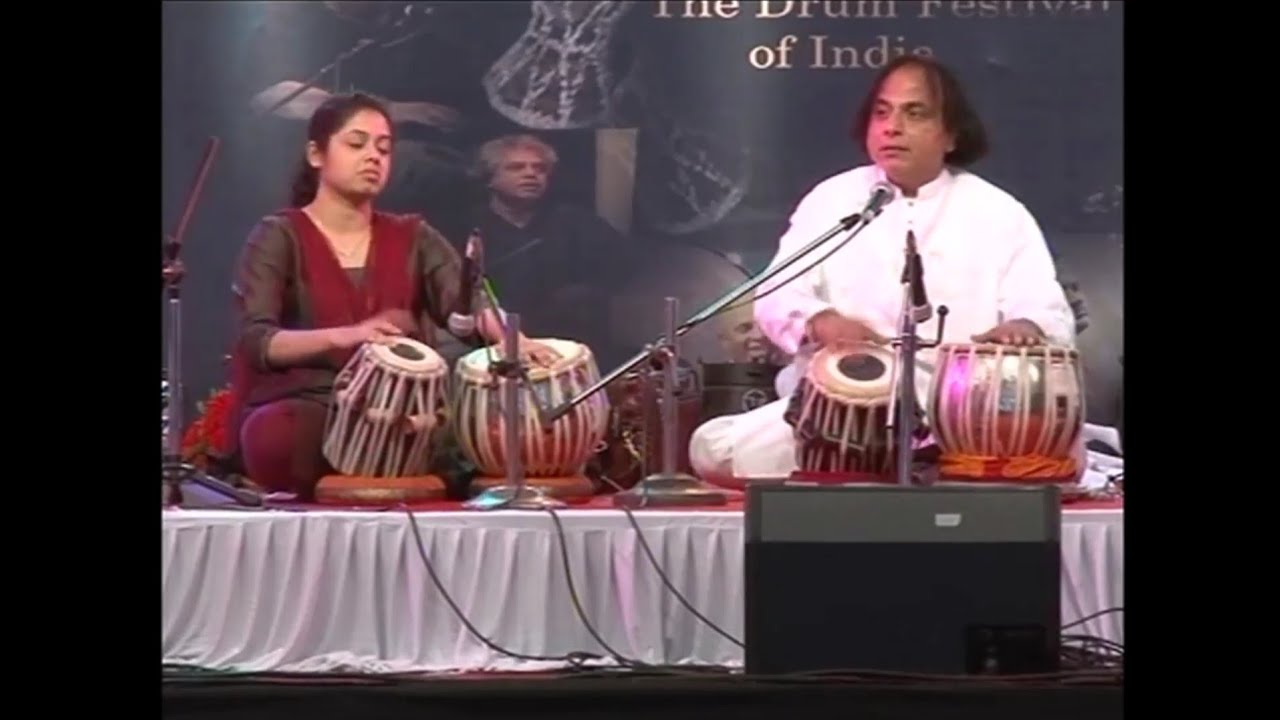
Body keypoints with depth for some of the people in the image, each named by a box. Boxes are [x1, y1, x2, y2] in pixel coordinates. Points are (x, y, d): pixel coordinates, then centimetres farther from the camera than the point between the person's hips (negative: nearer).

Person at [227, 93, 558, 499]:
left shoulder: (413, 238, 14)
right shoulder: (279, 237, 1)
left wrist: (508, 336, -29)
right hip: (297, 410, -3)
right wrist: (343, 336, -31)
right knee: (280, 439, -38)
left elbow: (468, 303, -4)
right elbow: (256, 341, -13)